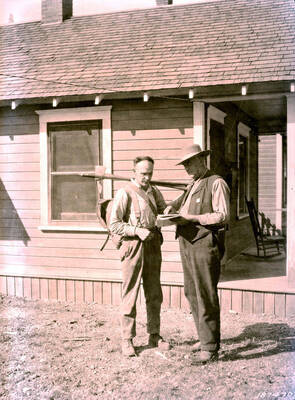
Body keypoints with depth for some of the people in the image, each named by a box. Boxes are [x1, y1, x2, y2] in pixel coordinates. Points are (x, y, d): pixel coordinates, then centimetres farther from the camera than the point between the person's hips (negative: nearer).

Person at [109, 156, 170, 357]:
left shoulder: (155, 192, 11)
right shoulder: (125, 193, -7)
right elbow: (114, 225, -10)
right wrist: (137, 231, -20)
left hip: (153, 244, 6)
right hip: (133, 245, -6)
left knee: (154, 294, 13)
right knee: (130, 295, 0)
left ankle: (154, 335, 26)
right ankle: (127, 340, 12)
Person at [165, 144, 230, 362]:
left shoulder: (217, 183, -6)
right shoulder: (192, 185, 19)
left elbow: (223, 216, -14)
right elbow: (182, 199, 38)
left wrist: (193, 218, -17)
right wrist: (171, 207, 16)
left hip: (205, 244, -9)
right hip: (187, 245, 9)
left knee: (206, 297, -7)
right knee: (192, 293, 13)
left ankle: (210, 348, 0)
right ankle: (206, 337, 26)